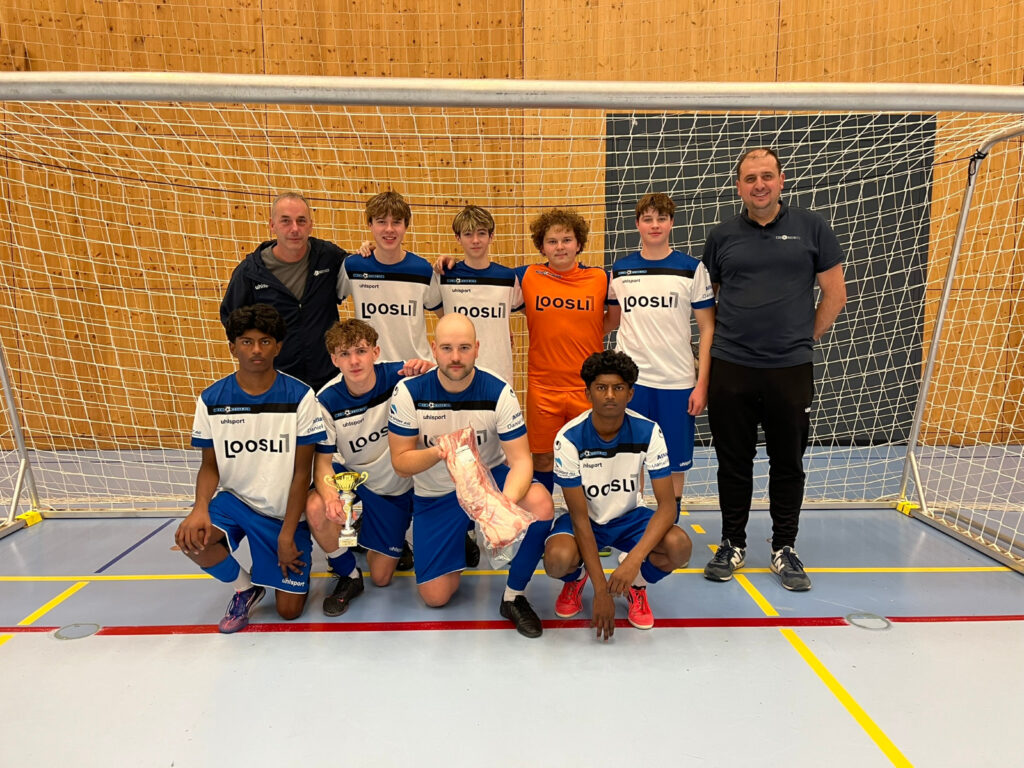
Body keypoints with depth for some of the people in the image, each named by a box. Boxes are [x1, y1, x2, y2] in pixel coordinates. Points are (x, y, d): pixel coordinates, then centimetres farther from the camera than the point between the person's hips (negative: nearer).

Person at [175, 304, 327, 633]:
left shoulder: (299, 397, -14)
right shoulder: (212, 399, -7)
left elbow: (302, 471, -11)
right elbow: (210, 466, 1)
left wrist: (287, 534, -12)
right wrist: (200, 508, -20)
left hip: (285, 512, -2)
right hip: (234, 499, 2)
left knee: (289, 611, -3)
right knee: (190, 538, -30)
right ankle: (245, 588, 3)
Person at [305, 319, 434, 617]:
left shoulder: (398, 377, -22)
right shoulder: (327, 401, -19)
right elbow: (323, 460, -16)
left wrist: (431, 370, -43)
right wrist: (330, 496, -38)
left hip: (399, 486, 0)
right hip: (354, 476, 1)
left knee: (381, 578, 3)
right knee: (317, 509, -33)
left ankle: (395, 544, 40)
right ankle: (348, 575, -5)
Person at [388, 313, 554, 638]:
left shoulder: (498, 392, -18)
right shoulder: (409, 392, -17)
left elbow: (521, 460, -21)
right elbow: (400, 463, -13)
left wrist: (506, 503, -42)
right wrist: (439, 452, -35)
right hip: (434, 494, 1)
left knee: (540, 504, -33)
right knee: (435, 597, -2)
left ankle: (514, 596, -8)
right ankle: (463, 542, 32)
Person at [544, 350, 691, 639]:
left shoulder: (648, 432, -19)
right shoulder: (569, 438, -23)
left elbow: (667, 504, -20)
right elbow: (580, 516, -22)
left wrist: (635, 558, -36)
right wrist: (601, 590, -25)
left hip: (629, 516, 2)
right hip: (585, 520, -1)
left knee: (679, 545, -29)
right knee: (558, 558, -34)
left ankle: (636, 584, 7)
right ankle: (576, 579, 8)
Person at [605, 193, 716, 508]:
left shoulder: (692, 269, 0)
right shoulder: (620, 269, 6)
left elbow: (708, 327, 0)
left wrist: (702, 383, -6)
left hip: (677, 383, -1)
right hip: (629, 380, 1)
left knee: (674, 465, 8)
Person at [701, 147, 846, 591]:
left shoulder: (810, 228, 2)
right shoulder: (722, 236, 6)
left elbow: (835, 294, 6)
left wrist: (805, 339, 5)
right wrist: (722, 339, 6)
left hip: (791, 370, -1)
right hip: (730, 369, 1)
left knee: (787, 463, 9)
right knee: (733, 463, 9)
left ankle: (784, 549, 25)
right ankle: (733, 545, 24)